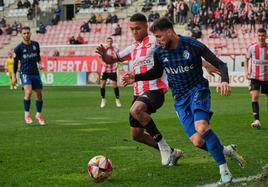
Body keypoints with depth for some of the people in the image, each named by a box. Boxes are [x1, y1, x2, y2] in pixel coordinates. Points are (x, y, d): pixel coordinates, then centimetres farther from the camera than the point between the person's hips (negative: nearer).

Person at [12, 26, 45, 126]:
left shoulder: (35, 44, 4)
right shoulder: (19, 48, -6)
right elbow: (15, 62, 4)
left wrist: (39, 63, 1)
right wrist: (14, 76, 5)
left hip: (35, 73, 4)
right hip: (25, 73, -4)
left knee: (39, 93, 7)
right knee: (28, 91, -23)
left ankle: (38, 115, 25)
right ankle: (26, 114, -10)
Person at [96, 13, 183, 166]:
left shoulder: (153, 41, -3)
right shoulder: (133, 49, 19)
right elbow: (112, 60, 23)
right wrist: (104, 55, -2)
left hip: (155, 89, -8)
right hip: (139, 93, 8)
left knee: (135, 110, -37)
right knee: (137, 135, 10)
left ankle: (163, 145, -23)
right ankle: (171, 153, 25)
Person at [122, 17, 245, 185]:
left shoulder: (193, 45, -15)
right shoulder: (159, 53, -2)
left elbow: (220, 64, -12)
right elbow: (157, 72, 19)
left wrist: (224, 81, -31)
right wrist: (136, 78, 4)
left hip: (198, 90, -4)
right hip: (180, 99, 4)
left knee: (201, 127, -32)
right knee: (197, 142, -10)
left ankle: (224, 170, -22)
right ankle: (227, 150, 19)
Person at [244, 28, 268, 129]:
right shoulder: (252, 48, -6)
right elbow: (246, 59, 10)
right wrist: (246, 72, -1)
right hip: (254, 77, -1)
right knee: (254, 96, -17)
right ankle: (257, 120, -19)